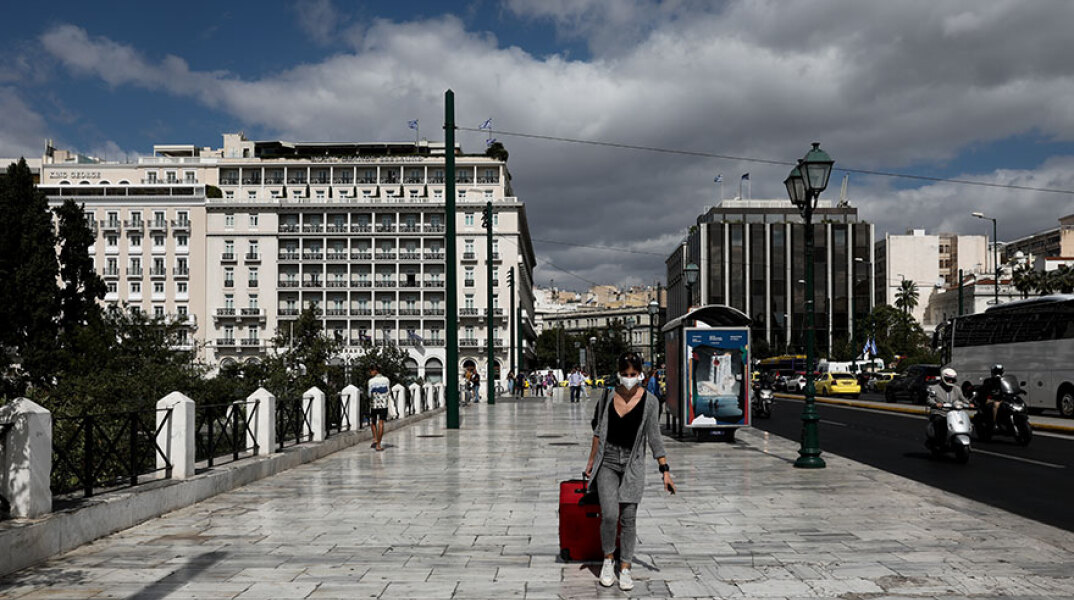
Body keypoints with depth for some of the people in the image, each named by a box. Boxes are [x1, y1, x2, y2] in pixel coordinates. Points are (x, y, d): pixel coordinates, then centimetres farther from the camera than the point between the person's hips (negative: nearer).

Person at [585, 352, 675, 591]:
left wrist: (665, 470, -6)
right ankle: (608, 559, 12)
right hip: (607, 461, 1)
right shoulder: (608, 395, 1)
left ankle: (625, 569, 15)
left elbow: (654, 437, -3)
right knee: (609, 515, -12)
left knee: (629, 518, 1)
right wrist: (591, 460, 15)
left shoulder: (649, 401, -5)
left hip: (633, 464, -1)